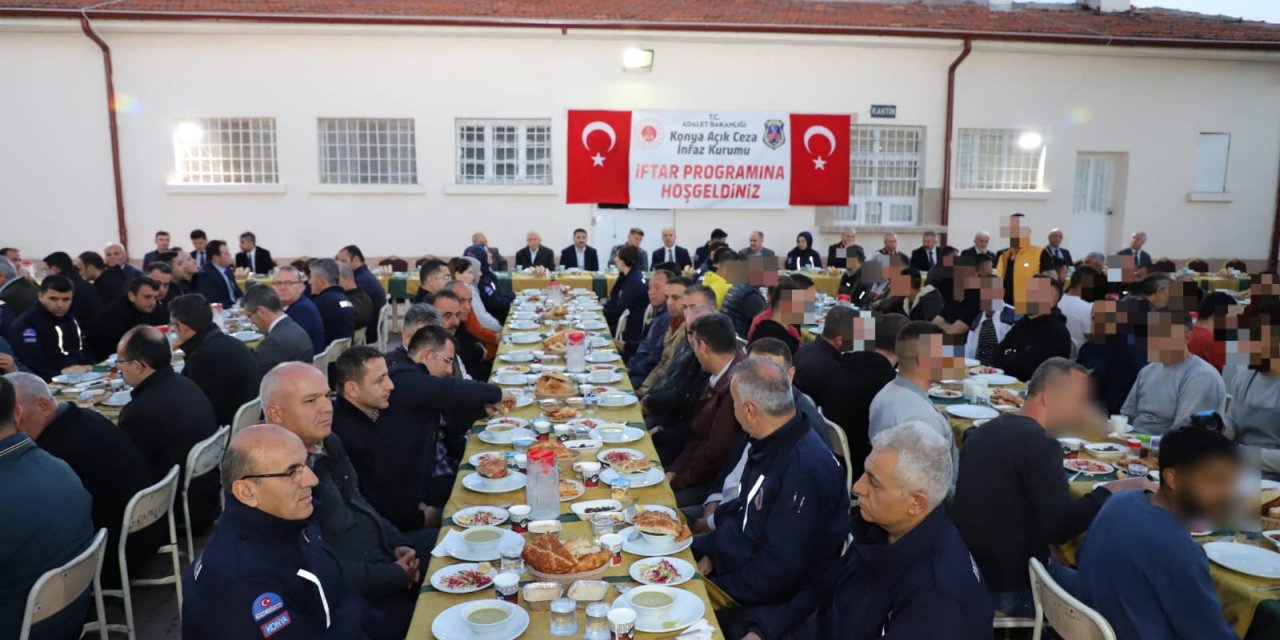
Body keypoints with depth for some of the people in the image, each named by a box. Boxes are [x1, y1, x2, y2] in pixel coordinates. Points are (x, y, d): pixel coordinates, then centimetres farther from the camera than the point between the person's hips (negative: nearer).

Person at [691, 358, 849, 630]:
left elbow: (780, 568, -26)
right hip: (745, 559, 9)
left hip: (774, 602, -8)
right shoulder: (770, 443, 2)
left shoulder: (806, 469, -29)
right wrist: (708, 551, -1)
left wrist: (717, 588, -17)